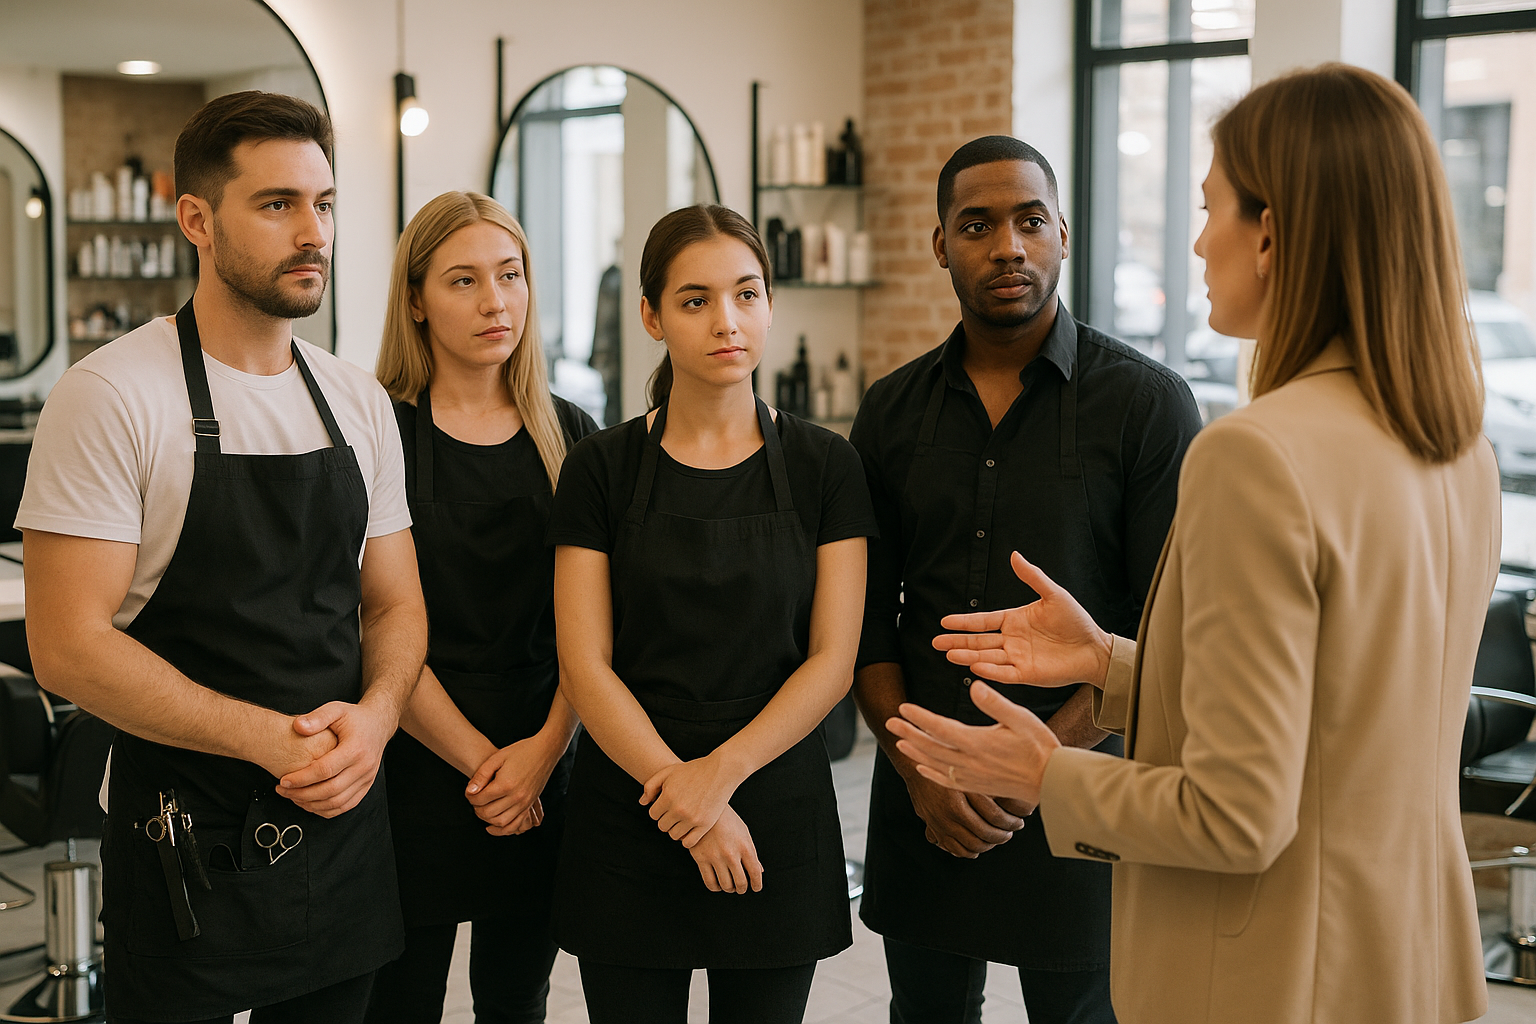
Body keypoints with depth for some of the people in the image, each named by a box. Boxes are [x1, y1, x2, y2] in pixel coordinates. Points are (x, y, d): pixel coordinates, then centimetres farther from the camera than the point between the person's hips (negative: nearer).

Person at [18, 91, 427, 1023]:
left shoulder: (360, 402, 7)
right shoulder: (113, 395, -12)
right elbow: (69, 646, -16)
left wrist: (374, 715, -10)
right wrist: (271, 738, -21)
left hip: (345, 823, 5)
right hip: (186, 838, -5)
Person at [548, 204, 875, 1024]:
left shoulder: (823, 465, 1)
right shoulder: (601, 468, 0)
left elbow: (831, 663, -3)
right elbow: (585, 666, -6)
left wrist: (722, 771, -16)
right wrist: (688, 807, -14)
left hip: (776, 814, 1)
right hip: (627, 824, 0)